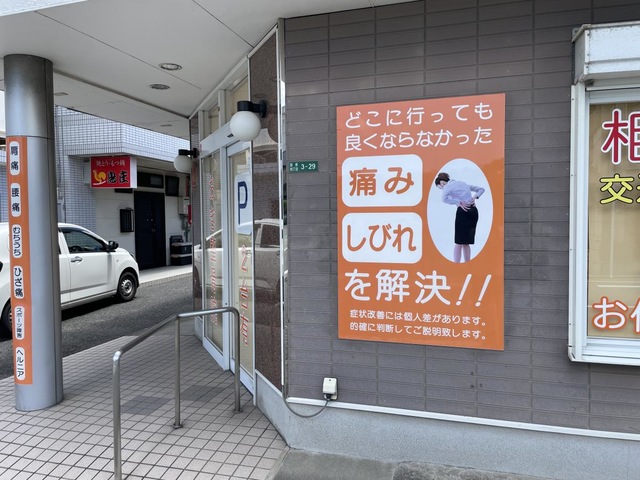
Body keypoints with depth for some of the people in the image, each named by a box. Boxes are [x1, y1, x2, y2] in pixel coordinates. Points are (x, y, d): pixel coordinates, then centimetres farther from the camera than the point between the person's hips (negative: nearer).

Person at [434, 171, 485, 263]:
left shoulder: (448, 186, -1)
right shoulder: (462, 183, 21)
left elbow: (444, 198, -24)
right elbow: (481, 189, 27)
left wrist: (459, 203, -15)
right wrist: (474, 198, 10)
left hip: (463, 211, -7)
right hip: (473, 211, 7)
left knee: (459, 242, 0)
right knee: (466, 243, 13)